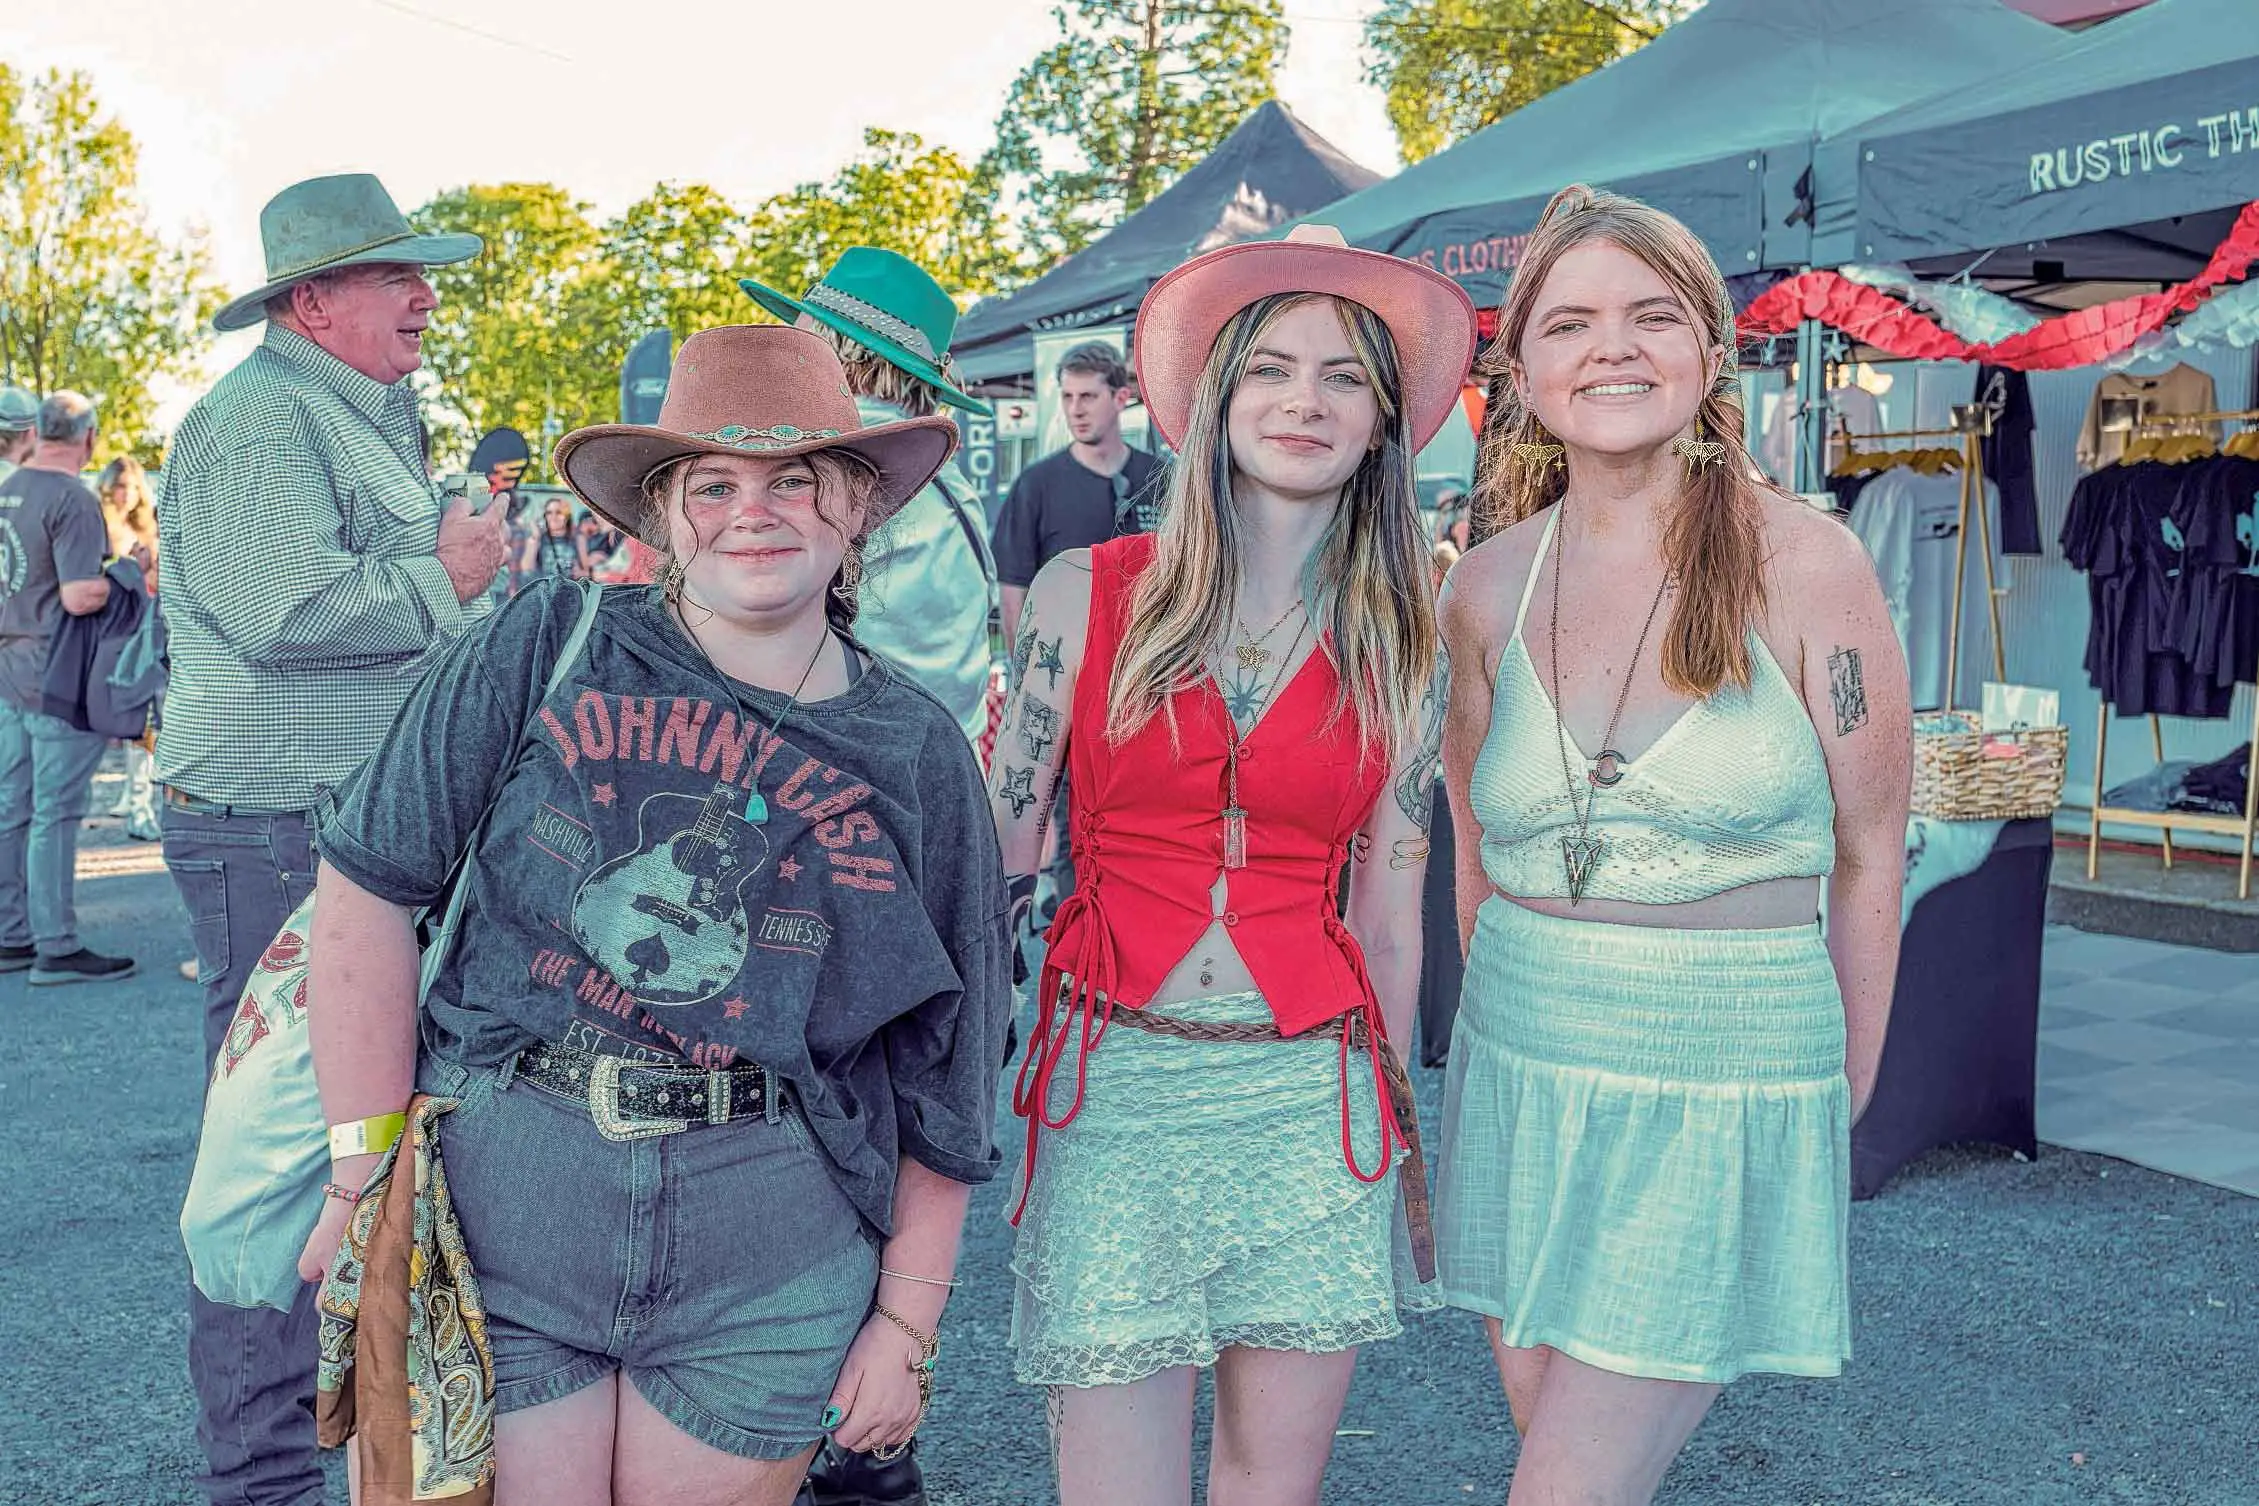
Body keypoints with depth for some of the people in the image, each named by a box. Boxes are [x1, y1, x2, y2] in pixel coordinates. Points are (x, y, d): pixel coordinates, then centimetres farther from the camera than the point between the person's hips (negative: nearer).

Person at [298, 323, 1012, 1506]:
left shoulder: (916, 754, 1)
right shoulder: (547, 649, -4)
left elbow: (945, 1067, 4)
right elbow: (370, 888, -3)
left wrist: (907, 1320, 4)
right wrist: (374, 1167, -6)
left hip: (766, 1276, 1)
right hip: (495, 1227, -1)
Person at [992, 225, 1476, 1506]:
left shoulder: (1400, 644, 4)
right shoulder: (1086, 593, -1)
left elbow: (1391, 906, 10)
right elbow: (1002, 849, 3)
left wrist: (1396, 1126, 16)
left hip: (1310, 1099, 2)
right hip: (1113, 1083, -1)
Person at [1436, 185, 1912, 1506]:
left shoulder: (1805, 566, -8)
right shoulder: (1491, 585, 2)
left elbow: (1868, 852, 0)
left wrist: (1841, 1094, 5)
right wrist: (1520, 1001, 12)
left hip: (1727, 1092, -4)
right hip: (1517, 1082, 4)